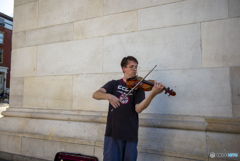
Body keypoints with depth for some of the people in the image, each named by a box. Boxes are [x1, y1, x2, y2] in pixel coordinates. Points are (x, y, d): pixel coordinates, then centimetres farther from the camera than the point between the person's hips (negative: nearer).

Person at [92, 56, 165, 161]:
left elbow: (138, 109, -13)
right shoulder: (114, 84, 6)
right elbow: (95, 94, -8)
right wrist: (107, 95, -30)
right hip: (112, 132, 0)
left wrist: (153, 94, -28)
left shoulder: (138, 87, 4)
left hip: (130, 135, 1)